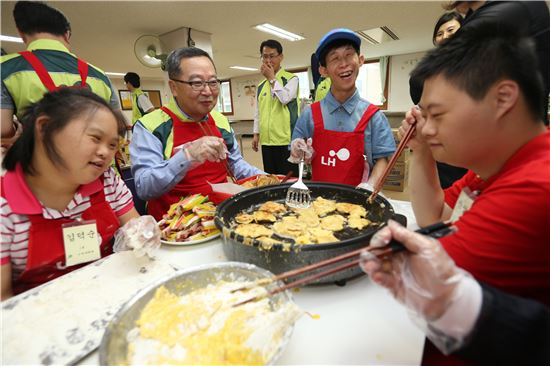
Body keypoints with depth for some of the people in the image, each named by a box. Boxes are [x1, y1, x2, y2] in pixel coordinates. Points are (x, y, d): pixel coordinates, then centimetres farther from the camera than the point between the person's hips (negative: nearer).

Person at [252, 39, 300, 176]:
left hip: (286, 140, -5)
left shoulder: (291, 78, 2)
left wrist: (271, 78, -7)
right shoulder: (261, 85, 16)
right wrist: (256, 133, 13)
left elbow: (285, 98, -17)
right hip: (266, 141, 5)